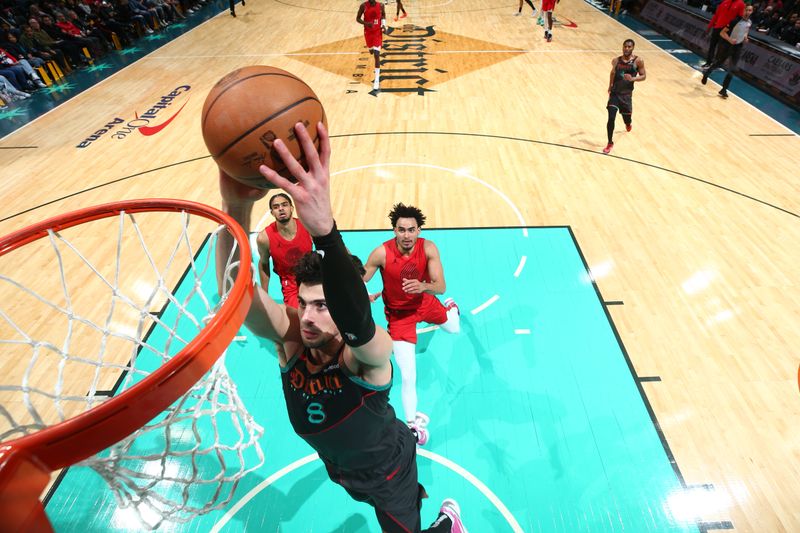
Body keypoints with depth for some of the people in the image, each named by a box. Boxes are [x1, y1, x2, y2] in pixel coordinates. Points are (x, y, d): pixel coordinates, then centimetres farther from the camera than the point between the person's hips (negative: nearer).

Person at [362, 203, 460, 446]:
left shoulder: (428, 248, -25)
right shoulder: (382, 253, -30)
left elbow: (441, 287, -28)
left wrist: (423, 286, -49)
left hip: (424, 301, 3)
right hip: (399, 314, -3)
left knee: (453, 328, 33)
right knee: (408, 378, -9)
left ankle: (450, 308, 71)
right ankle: (412, 422, 18)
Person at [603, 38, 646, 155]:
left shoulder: (638, 61, -6)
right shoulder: (616, 61, 1)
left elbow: (643, 76, -2)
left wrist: (632, 78, -21)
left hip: (626, 94, 0)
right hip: (615, 93, 1)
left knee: (626, 117, 14)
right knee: (611, 118, -14)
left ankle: (628, 123, 56)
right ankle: (610, 143, -1)